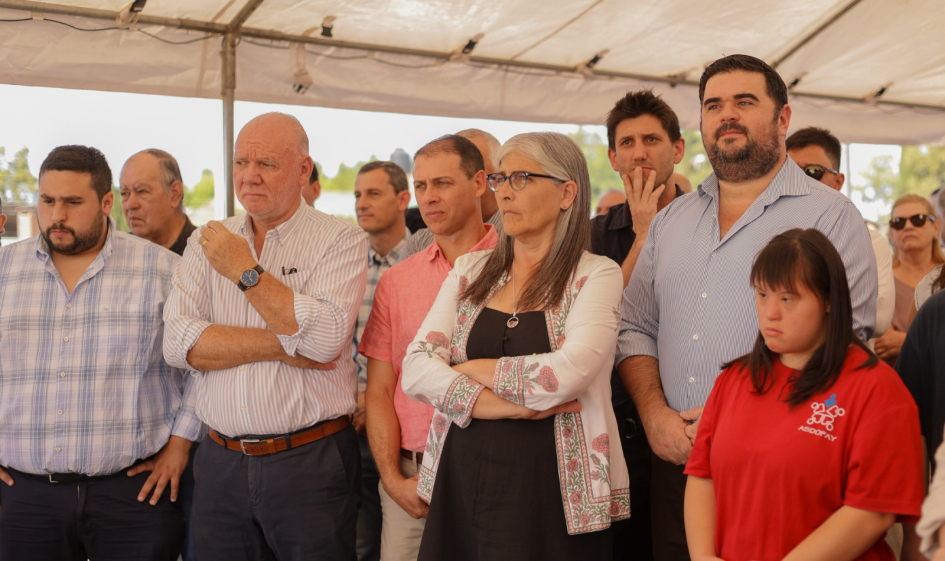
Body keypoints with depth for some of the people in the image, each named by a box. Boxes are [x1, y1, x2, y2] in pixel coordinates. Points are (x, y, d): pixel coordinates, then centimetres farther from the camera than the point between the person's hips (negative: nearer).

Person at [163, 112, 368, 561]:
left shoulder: (342, 241, -2)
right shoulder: (206, 243, 8)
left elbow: (327, 340, -18)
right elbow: (179, 343, -5)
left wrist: (246, 271, -15)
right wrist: (284, 344, -13)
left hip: (310, 462, -3)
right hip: (221, 464, 3)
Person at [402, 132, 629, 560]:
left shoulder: (596, 275, -3)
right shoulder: (470, 271, 10)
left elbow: (568, 373, -19)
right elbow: (415, 369, -1)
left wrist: (473, 370, -6)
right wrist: (493, 404, -15)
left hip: (550, 489, -4)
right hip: (461, 483, 4)